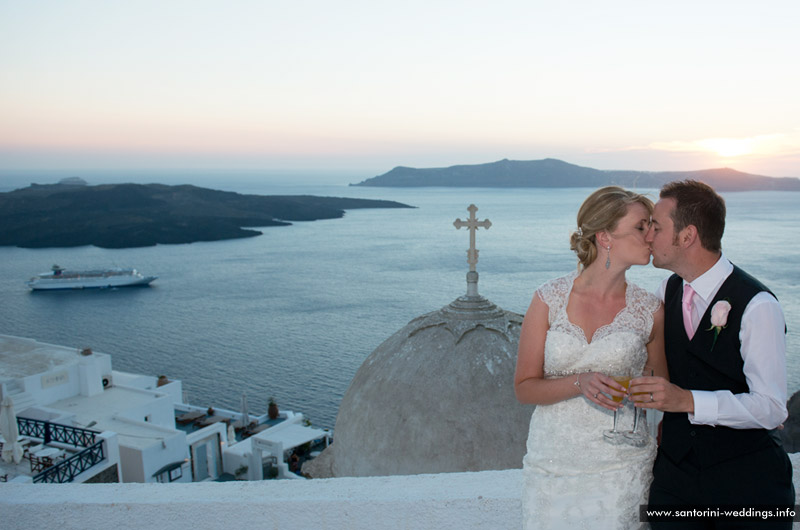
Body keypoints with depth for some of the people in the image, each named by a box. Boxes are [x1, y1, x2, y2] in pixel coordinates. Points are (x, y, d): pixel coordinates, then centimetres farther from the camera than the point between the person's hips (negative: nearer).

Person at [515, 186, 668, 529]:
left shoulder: (649, 309, -2)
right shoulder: (550, 299, -5)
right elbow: (524, 387, -2)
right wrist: (581, 382, -17)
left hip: (619, 467, 0)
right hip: (553, 460, 0)